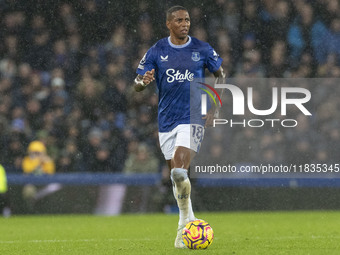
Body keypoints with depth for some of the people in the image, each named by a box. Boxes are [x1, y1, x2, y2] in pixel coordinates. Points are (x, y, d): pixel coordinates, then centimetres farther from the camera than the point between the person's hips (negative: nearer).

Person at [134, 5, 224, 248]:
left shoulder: (202, 49, -1)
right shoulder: (157, 51, 1)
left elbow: (221, 75, 11)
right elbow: (137, 84, 2)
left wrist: (214, 109, 1)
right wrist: (143, 81, -23)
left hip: (193, 118, -3)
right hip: (167, 120, 3)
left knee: (179, 171, -20)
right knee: (175, 173, 9)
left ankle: (185, 221, -3)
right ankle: (187, 221, 25)